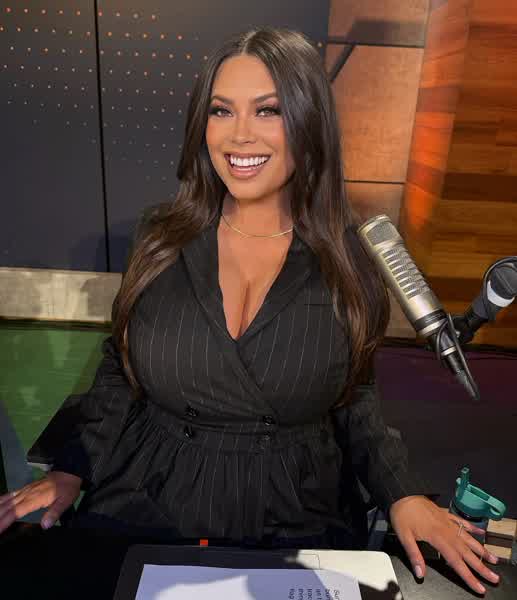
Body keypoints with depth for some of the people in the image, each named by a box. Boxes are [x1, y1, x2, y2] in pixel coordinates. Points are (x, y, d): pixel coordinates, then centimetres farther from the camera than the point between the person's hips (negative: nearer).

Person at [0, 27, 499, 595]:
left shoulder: (347, 257, -7)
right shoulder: (162, 237, -5)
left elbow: (355, 398, 3)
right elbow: (120, 371, 5)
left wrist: (402, 494, -8)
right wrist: (71, 471, -3)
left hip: (296, 525, 0)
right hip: (146, 509, 1)